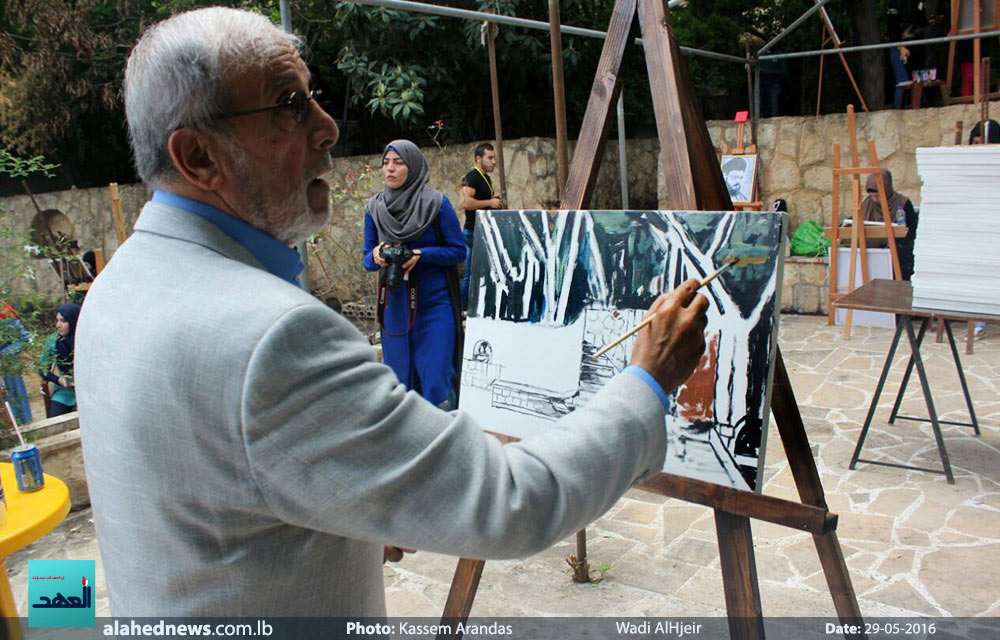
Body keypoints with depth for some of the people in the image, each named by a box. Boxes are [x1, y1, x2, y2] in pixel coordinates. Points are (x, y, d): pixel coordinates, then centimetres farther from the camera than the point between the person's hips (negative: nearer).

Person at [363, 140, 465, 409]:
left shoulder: (436, 203, -5)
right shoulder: (375, 207, 5)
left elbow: (458, 251, -3)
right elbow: (367, 257, 10)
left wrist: (420, 254, -17)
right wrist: (376, 257, -13)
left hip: (434, 302, -4)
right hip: (394, 302, 4)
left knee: (436, 377, -5)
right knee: (399, 377, 10)